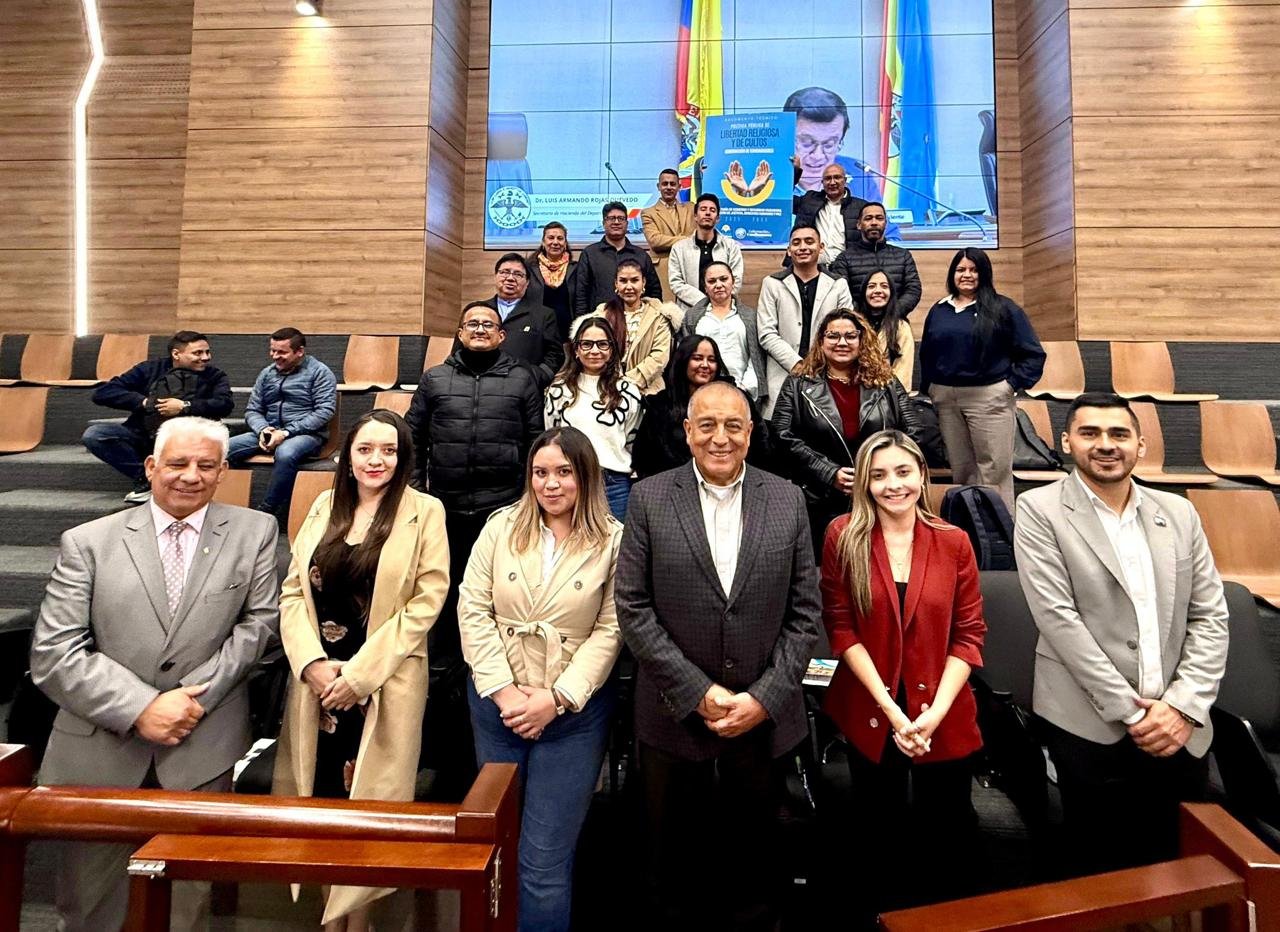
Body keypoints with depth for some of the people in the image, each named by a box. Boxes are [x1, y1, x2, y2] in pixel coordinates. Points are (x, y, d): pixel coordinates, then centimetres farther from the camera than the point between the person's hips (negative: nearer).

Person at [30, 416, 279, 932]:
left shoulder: (254, 532, 1)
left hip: (202, 751, 0)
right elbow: (52, 655, -5)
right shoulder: (87, 542, 0)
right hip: (99, 750, 1)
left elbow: (259, 622, 0)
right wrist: (139, 708, -14)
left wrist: (197, 694, -11)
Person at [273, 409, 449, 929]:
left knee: (367, 799, 5)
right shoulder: (324, 507, 8)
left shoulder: (425, 513, -5)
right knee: (322, 797, 10)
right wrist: (312, 663, -9)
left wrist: (358, 674, -13)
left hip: (382, 685, -4)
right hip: (318, 680, 4)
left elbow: (426, 602, -11)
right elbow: (293, 591, 5)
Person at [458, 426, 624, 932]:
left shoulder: (613, 541, -7)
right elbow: (473, 611, -3)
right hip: (496, 703, 3)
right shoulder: (500, 527, 0)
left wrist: (556, 698, -15)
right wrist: (503, 690, -10)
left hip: (574, 712, -3)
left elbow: (610, 631, -9)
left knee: (545, 860, 1)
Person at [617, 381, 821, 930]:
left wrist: (765, 697, -9)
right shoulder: (650, 499, -5)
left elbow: (804, 611, -1)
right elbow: (632, 608, -8)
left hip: (764, 718, 1)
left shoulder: (787, 501, -1)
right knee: (672, 860, 18)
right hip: (675, 716, -1)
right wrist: (697, 691, -12)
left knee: (753, 855, 19)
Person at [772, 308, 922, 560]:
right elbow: (784, 438, -5)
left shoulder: (887, 384, 10)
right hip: (822, 504, -1)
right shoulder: (798, 386, 4)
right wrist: (830, 474, -14)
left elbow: (912, 434, 6)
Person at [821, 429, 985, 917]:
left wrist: (936, 711, -13)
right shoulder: (843, 536, -8)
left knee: (950, 837, 16)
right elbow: (841, 628, -8)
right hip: (870, 715, -1)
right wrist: (890, 709, -14)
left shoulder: (953, 541, -4)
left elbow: (969, 633, -3)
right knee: (881, 834, 18)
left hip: (943, 716, 1)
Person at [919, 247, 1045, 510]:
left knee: (994, 469, -2)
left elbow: (1033, 354, -1)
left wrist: (1013, 384, -9)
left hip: (989, 398, -4)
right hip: (946, 399, 4)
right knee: (960, 469, 13)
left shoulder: (1003, 308, 0)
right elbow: (926, 355, 17)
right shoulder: (939, 310, 13)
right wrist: (928, 388, 8)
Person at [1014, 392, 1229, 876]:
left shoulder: (1179, 513, 9)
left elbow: (1210, 615, 7)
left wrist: (1183, 706, -5)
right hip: (1091, 727, -4)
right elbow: (1058, 617, -11)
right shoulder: (1039, 510, -5)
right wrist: (1130, 711, -11)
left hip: (1179, 729, 4)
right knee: (1102, 882, 6)